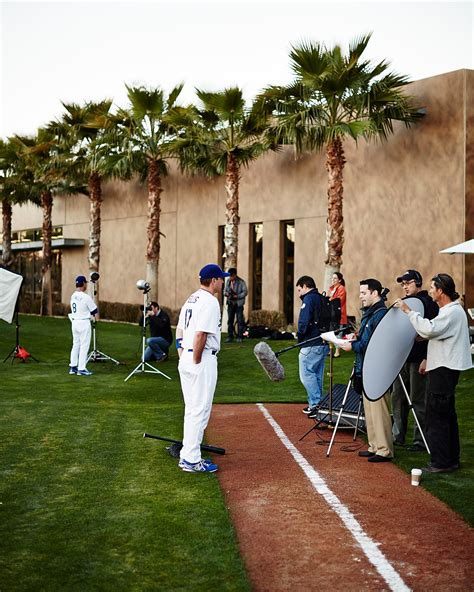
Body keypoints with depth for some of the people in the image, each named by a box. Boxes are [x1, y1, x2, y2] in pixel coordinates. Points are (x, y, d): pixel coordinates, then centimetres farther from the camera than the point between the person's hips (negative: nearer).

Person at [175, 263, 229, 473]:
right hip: (203, 360, -10)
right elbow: (201, 334, -22)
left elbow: (179, 330, 17)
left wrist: (183, 358, 17)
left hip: (186, 360, 10)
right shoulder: (210, 302, -14)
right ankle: (191, 461, 0)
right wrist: (197, 361, -16)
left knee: (192, 409, 16)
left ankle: (188, 456, 23)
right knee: (200, 410, -4)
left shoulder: (191, 299, 15)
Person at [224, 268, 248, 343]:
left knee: (240, 320, -2)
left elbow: (245, 292, -10)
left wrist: (237, 296, -22)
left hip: (238, 303, -4)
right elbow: (225, 290, 14)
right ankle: (230, 337, 11)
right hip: (230, 303, 4)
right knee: (230, 320, 5)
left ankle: (239, 337, 3)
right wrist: (226, 294, -10)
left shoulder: (241, 282, -8)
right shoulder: (228, 281, 7)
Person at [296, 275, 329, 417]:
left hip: (312, 345, -9)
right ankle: (316, 404, 20)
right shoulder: (322, 299, 16)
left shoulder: (309, 299, -10)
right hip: (324, 343, 9)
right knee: (317, 375, 15)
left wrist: (300, 338, -5)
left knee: (306, 374, -4)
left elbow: (303, 322, -18)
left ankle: (316, 403, -7)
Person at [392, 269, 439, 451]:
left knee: (418, 400, -2)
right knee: (397, 397, 12)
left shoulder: (428, 303, -10)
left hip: (418, 359, -8)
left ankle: (421, 440, 7)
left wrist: (427, 359, -20)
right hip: (402, 357, 8)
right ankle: (397, 435, 23)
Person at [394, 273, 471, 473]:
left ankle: (440, 463, -3)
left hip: (444, 370, -11)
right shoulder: (450, 310, 17)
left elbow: (428, 329, -32)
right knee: (447, 415, 15)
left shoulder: (452, 312, -18)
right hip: (444, 367, 11)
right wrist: (429, 359, 23)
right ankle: (451, 459, 22)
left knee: (436, 417, -7)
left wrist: (409, 311, -24)